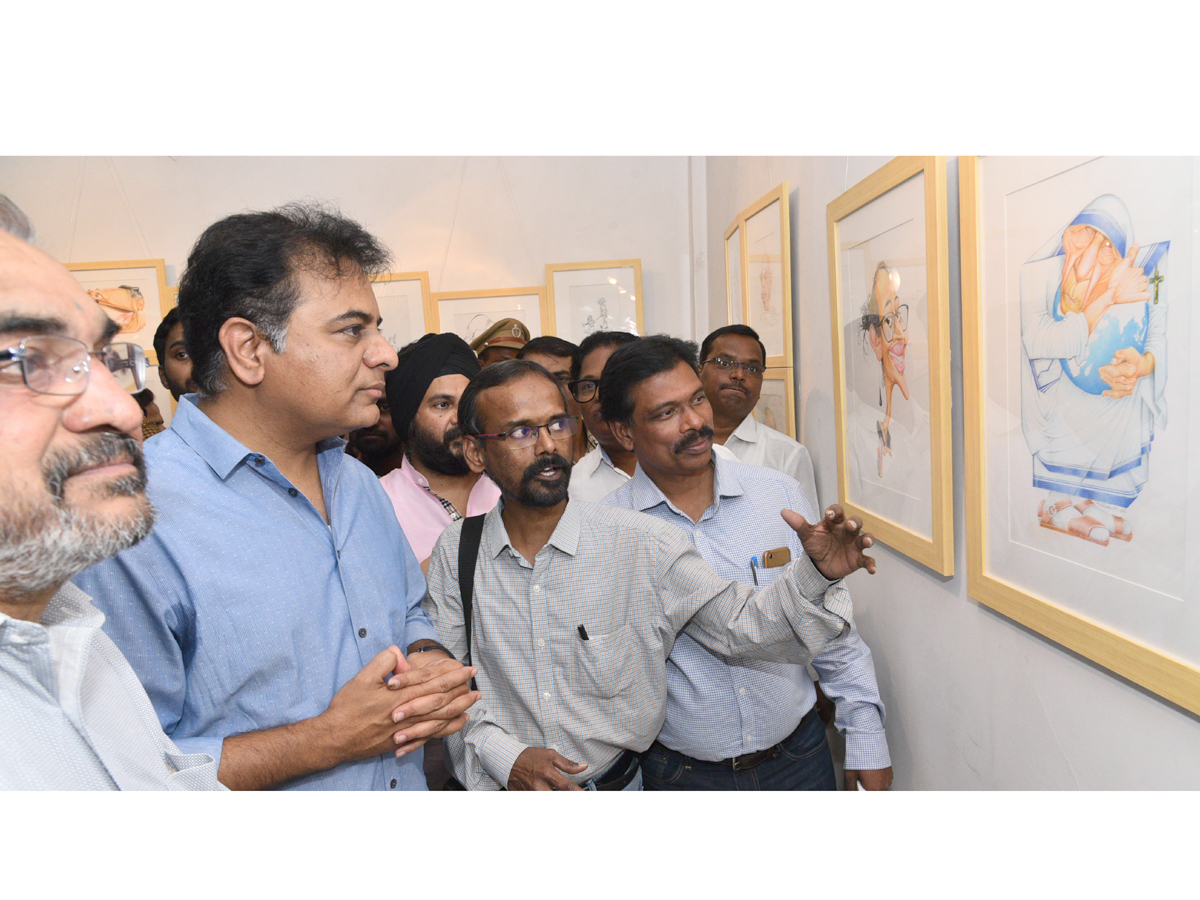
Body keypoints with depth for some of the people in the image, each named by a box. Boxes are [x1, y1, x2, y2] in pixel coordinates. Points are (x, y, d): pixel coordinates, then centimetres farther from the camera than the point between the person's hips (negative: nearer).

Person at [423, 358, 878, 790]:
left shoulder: (642, 544, -13)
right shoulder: (455, 552, -9)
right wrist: (505, 756, -16)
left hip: (615, 783, 0)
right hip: (499, 788, 0)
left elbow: (742, 623, -13)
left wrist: (816, 575, -29)